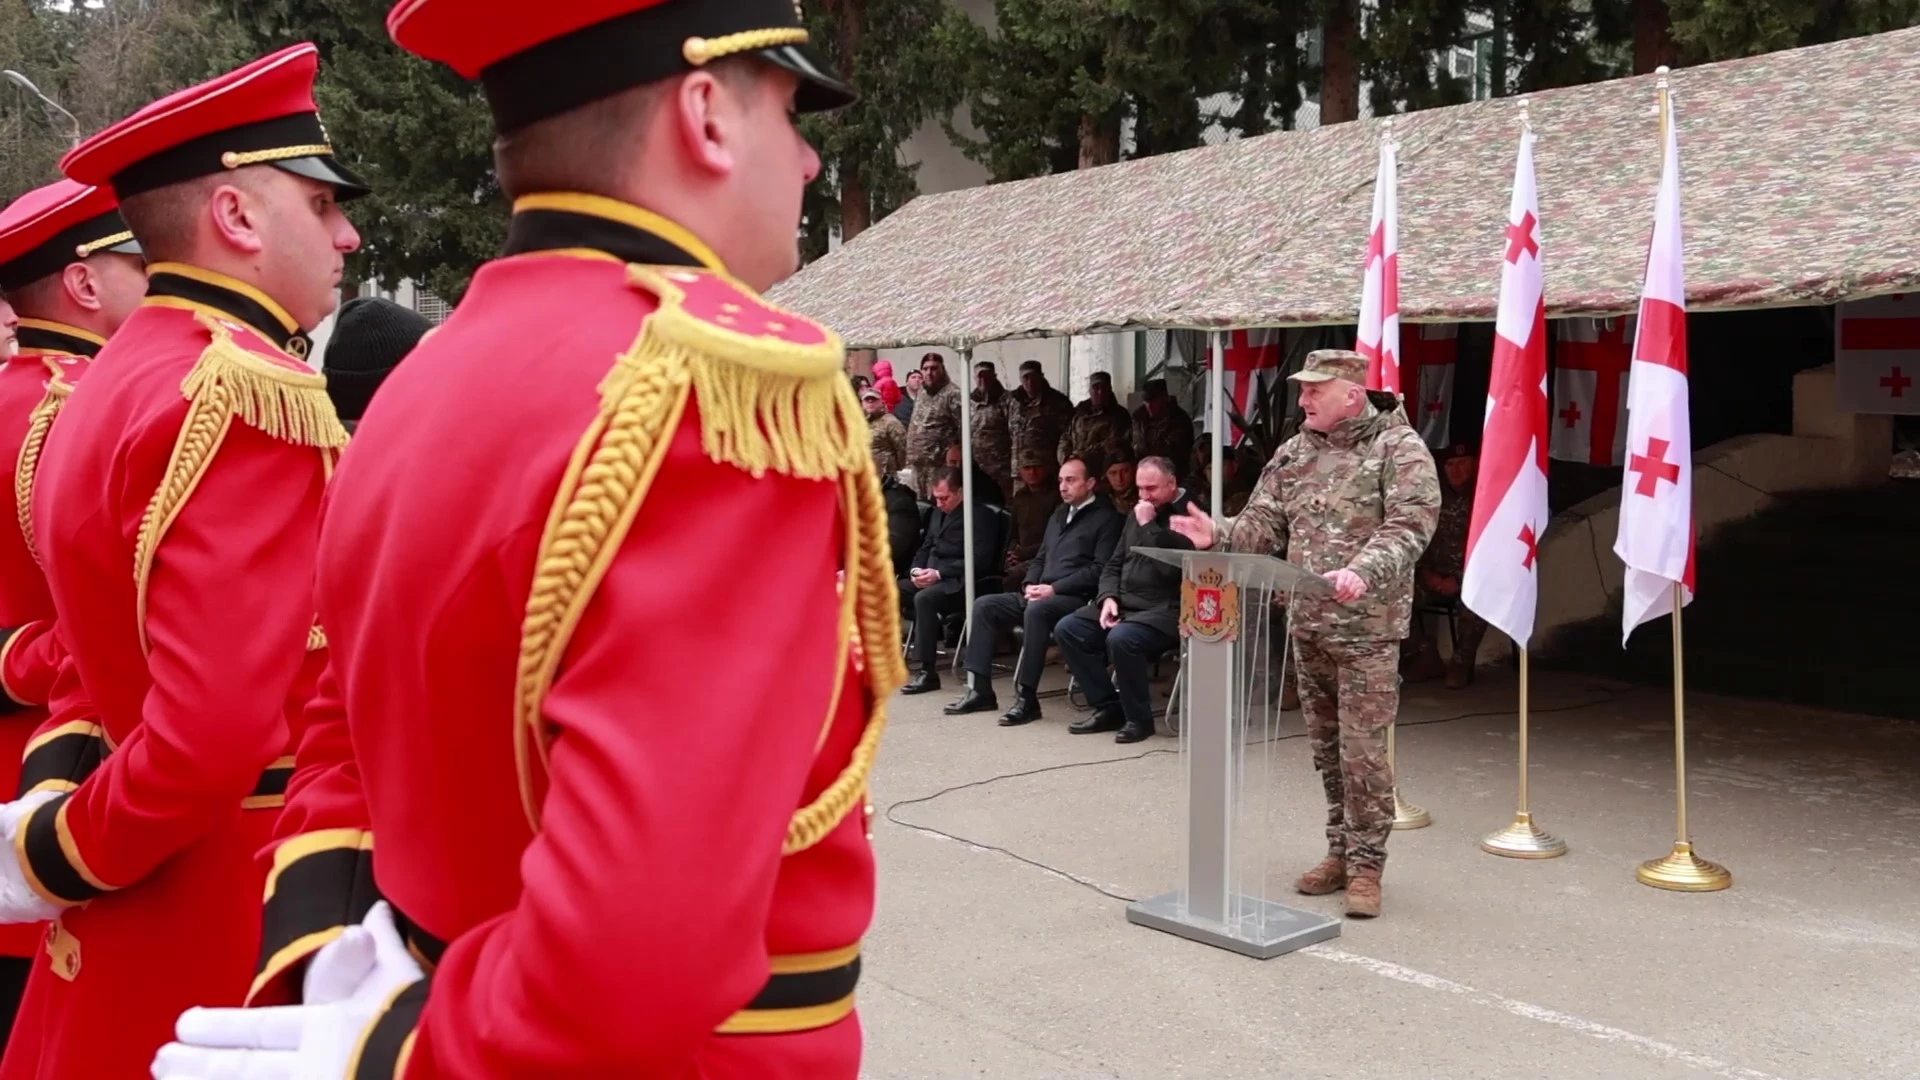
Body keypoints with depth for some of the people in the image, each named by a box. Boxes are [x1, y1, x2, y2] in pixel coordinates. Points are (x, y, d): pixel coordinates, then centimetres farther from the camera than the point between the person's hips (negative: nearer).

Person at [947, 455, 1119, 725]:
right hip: (1041, 594, 9)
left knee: (1036, 610, -37)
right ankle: (980, 689, -7)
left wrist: (1054, 588, -17)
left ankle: (1026, 697, -33)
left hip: (1076, 598, -9)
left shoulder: (1106, 518, -3)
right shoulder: (1059, 514, 23)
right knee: (984, 605, -5)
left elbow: (1099, 569, -13)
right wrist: (1031, 584, 3)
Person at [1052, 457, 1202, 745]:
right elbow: (1114, 564, 20)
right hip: (1125, 603, 9)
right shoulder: (1138, 513, 17)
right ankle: (1108, 707, 1)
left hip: (1166, 609, -9)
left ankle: (1139, 718, -13)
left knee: (1121, 639, -34)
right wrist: (1108, 597, 2)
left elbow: (1173, 566, -25)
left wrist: (1148, 526, -17)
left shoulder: (1189, 513, -10)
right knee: (1067, 630, -6)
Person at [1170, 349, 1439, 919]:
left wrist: (1362, 571, -34)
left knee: (1362, 751, -4)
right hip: (1307, 625, 6)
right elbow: (1265, 525, 10)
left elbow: (1409, 527, -18)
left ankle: (1366, 864, 9)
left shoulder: (1399, 449, -8)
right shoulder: (1295, 452, 10)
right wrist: (1219, 536, -9)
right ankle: (1341, 851, 27)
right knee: (1326, 749, 14)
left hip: (1366, 629, -6)